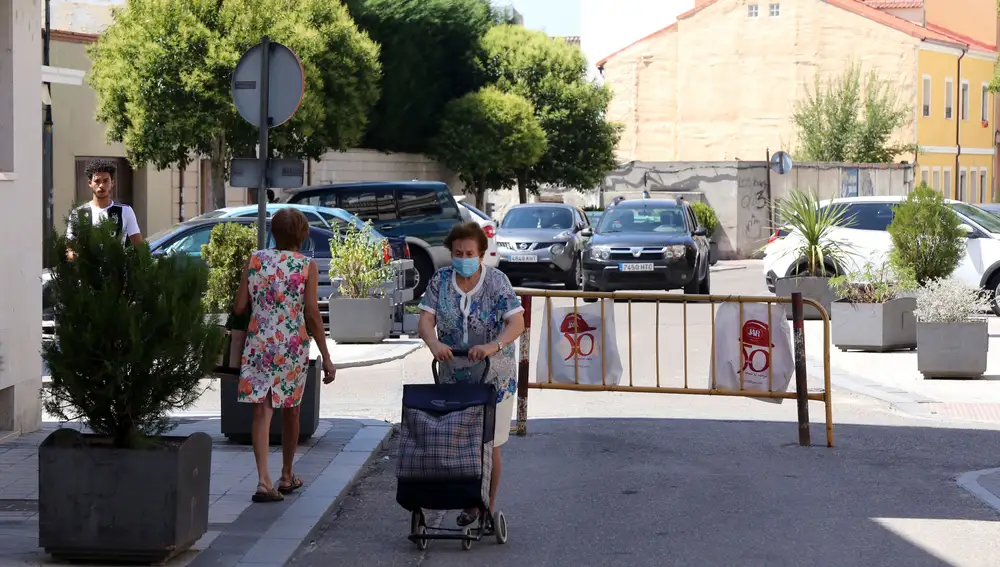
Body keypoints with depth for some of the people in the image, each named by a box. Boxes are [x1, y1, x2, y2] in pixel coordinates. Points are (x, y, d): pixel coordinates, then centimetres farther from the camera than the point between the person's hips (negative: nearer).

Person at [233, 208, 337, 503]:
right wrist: (326, 357, -5)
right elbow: (312, 313, -9)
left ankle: (264, 480, -18)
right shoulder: (307, 266, -4)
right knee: (291, 411, 15)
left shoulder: (255, 260, 1)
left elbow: (239, 307, 0)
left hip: (258, 343, 1)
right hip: (293, 345, -1)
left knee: (262, 410, -3)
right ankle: (287, 476, 29)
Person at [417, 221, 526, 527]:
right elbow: (426, 320, -9)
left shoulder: (496, 281, -10)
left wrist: (493, 346, -37)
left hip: (494, 375, -3)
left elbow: (516, 323, -19)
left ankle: (489, 507, 13)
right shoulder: (440, 281, -1)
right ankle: (470, 503, 21)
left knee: (489, 444, 2)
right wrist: (434, 343, -31)